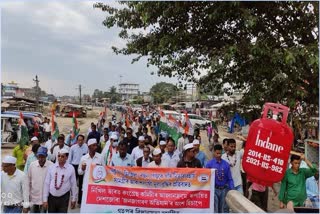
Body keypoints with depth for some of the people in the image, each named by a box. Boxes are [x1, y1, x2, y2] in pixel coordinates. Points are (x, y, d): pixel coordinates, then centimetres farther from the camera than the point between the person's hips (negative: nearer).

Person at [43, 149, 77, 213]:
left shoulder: (71, 168, -10)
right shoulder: (51, 167, -7)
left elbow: (73, 184, -2)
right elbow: (46, 184, -2)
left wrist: (73, 199, 4)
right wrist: (45, 199, -1)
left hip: (64, 198, -2)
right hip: (51, 197, 2)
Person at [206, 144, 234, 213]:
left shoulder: (226, 164, 1)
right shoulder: (209, 164, -5)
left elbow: (230, 179, 4)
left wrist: (232, 190, -2)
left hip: (224, 190, 2)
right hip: (214, 190, -2)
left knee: (224, 210, 11)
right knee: (214, 210, 2)